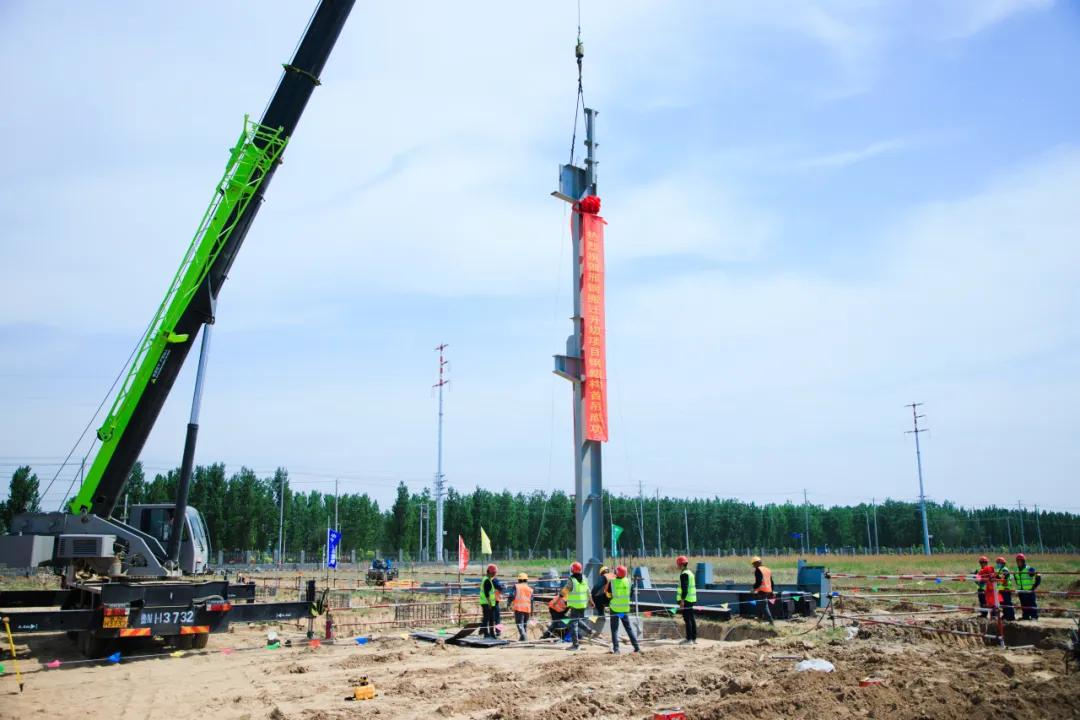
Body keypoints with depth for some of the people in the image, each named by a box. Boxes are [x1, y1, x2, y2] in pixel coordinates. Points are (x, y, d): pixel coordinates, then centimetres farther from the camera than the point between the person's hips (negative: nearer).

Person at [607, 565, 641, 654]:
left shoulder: (612, 582, -11)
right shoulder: (629, 581, -4)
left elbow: (608, 595, -1)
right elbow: (631, 595, 5)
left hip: (614, 608, -3)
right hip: (625, 609, 3)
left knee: (614, 629, 5)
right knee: (629, 628, 14)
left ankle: (616, 649, -2)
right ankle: (637, 647, 12)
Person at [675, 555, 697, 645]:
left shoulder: (684, 574, -15)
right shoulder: (690, 573, 17)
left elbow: (685, 588, -21)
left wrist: (682, 600, -22)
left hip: (686, 599, -10)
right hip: (691, 599, 10)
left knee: (687, 619, -7)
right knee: (692, 618, 13)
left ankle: (689, 639, -7)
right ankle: (694, 638, 17)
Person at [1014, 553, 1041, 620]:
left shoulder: (1029, 569, -12)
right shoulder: (1016, 571, 8)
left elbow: (1038, 577, -9)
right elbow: (1015, 580, 23)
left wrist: (1034, 587, -10)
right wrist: (1017, 588, 19)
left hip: (1029, 591, -6)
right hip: (1021, 591, 6)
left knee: (1031, 604, -3)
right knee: (1023, 605, 9)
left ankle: (1034, 616, 3)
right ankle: (1025, 616, 16)